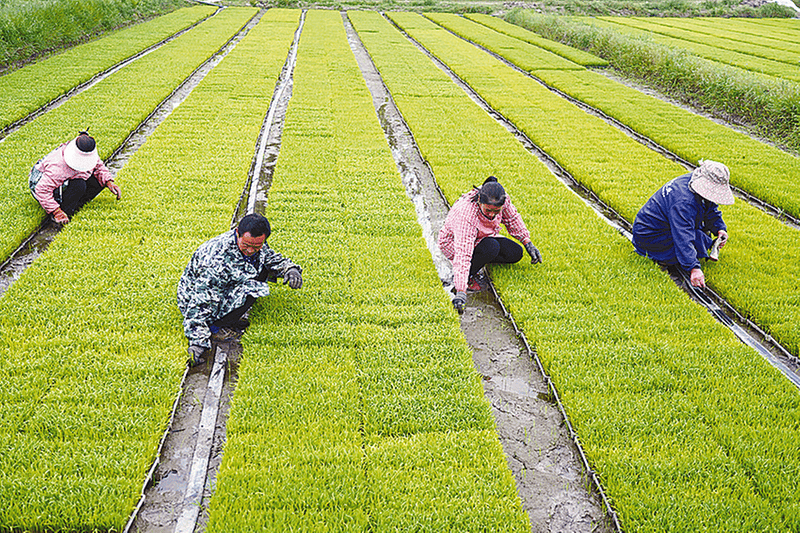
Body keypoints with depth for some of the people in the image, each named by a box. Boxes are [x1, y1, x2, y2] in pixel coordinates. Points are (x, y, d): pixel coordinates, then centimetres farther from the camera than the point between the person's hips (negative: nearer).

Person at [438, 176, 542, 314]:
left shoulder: (503, 198, -23)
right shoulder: (466, 215, -40)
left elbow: (512, 218, 1)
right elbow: (463, 253, -45)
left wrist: (528, 243, 0)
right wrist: (461, 291, -50)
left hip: (483, 237, 7)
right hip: (453, 244, -7)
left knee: (515, 253, -9)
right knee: (491, 247, -34)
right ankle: (468, 275, -12)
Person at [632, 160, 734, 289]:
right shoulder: (683, 203, -35)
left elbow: (711, 210, 12)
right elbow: (683, 239, -40)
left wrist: (720, 229, -4)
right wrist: (693, 268, -45)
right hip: (648, 237, -10)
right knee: (700, 240, -19)